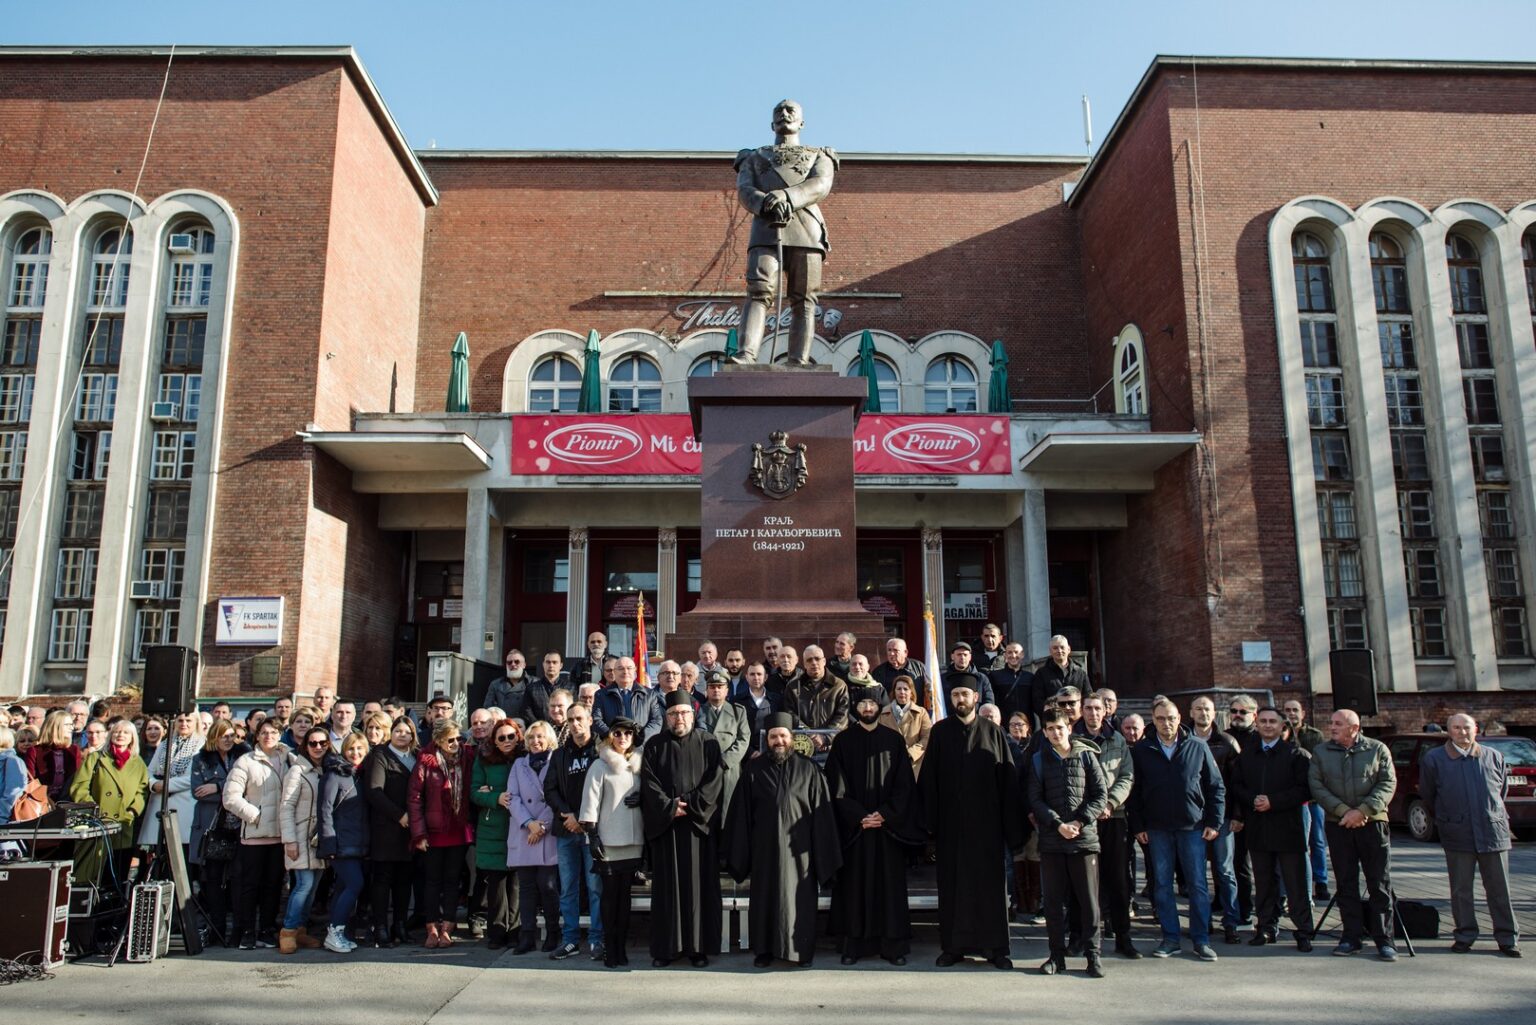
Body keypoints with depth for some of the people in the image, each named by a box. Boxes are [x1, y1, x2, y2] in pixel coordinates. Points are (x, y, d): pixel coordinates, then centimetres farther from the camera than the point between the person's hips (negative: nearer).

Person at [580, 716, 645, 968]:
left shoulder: (638, 766, 12)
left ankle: (621, 947, 14)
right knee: (610, 895, -1)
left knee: (624, 894, 7)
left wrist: (642, 798, -3)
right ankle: (610, 949, 6)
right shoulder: (600, 766, -1)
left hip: (633, 841, 4)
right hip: (609, 841, -4)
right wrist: (592, 835, -11)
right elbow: (591, 801, -5)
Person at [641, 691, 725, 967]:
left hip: (699, 824, 0)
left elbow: (714, 780, -3)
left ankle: (698, 946, 8)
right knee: (667, 886, 3)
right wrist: (670, 808, -13)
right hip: (664, 825, 1)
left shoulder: (708, 744, 5)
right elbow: (649, 783, -1)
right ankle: (666, 947, 10)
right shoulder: (654, 746, 8)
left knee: (699, 885, 1)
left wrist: (690, 805, -12)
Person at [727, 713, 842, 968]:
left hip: (798, 847, -1)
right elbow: (741, 814, 3)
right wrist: (739, 854, -1)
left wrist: (823, 854, -4)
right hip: (765, 847, 1)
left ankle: (802, 950, 20)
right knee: (765, 897, 8)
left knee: (801, 898, 5)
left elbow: (822, 813, 0)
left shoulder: (809, 770, 0)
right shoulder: (754, 771, 3)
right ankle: (764, 949, 22)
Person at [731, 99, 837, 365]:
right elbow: (744, 191, 7)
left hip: (805, 227, 1)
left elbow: (820, 186, 1)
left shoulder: (820, 157, 25)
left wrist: (786, 196, -19)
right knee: (758, 292, -19)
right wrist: (766, 204, -17)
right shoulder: (753, 158, 28)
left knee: (803, 301, -8)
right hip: (766, 229, 0)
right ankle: (747, 355, -32)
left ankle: (799, 364, -13)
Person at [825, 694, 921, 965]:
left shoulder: (894, 740, 6)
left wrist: (885, 815, -9)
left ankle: (893, 945, 8)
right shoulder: (843, 741, 4)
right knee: (854, 884, 1)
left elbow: (904, 784, 2)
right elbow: (837, 787, 0)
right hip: (853, 826, 0)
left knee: (890, 883, 2)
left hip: (889, 825, 1)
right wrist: (859, 816, -10)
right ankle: (853, 945, 7)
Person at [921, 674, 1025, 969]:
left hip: (986, 822, 0)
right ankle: (953, 945, 15)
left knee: (990, 883, 4)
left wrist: (1012, 827, -2)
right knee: (952, 885, 6)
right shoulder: (939, 732, 4)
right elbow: (928, 778, 2)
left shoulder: (993, 733, 4)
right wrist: (930, 820, -5)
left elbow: (1008, 780, 3)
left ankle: (994, 946, 15)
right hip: (950, 822, 0)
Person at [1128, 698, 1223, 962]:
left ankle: (1201, 939, 13)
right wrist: (1138, 826, -1)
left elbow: (1216, 787, 4)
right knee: (1162, 885, 6)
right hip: (1157, 829, 1)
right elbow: (1134, 791, 4)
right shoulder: (1141, 751, 1)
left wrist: (1214, 822, -2)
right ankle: (1170, 938, 15)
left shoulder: (1198, 747, 1)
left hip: (1192, 827, -1)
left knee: (1198, 885, 3)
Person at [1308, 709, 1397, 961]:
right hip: (1338, 825, 2)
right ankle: (1351, 937, 12)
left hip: (1373, 823, -2)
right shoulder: (1321, 752, 8)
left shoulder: (1378, 749, 3)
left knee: (1380, 883, 0)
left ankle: (1384, 939, 7)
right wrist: (1343, 811, -12)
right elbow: (1316, 786, 0)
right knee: (1346, 883, 5)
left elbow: (1388, 784, -5)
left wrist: (1362, 811, -15)